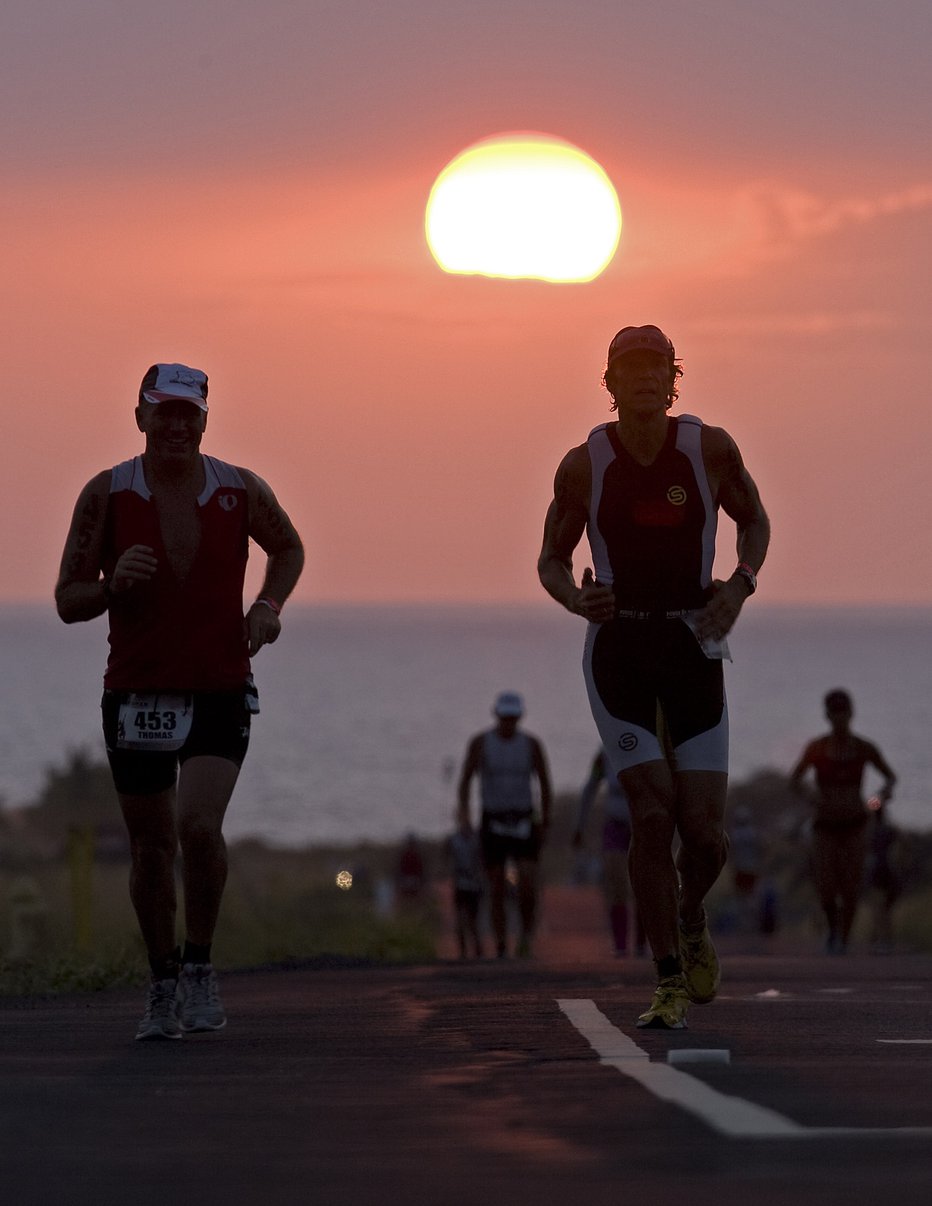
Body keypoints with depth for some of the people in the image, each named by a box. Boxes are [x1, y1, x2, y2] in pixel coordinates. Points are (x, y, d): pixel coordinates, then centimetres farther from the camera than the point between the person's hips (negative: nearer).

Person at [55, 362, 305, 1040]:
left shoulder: (240, 492, -1)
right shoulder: (107, 495, -4)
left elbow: (288, 549, 20)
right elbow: (68, 602, -2)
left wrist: (268, 606, 2)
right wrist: (113, 584, -23)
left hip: (220, 691, -1)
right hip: (135, 694, 1)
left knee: (198, 826, -21)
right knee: (152, 846, 7)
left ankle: (200, 965, -1)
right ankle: (163, 988, 24)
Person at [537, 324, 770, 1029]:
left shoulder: (710, 449, -3)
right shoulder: (584, 465, -4)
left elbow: (754, 520, 14)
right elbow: (552, 560, 7)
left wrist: (741, 584, -6)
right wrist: (578, 600, -15)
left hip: (693, 645, 1)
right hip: (618, 647, -1)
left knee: (704, 831, -5)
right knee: (652, 816, -11)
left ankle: (692, 919, 30)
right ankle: (670, 983, 1)